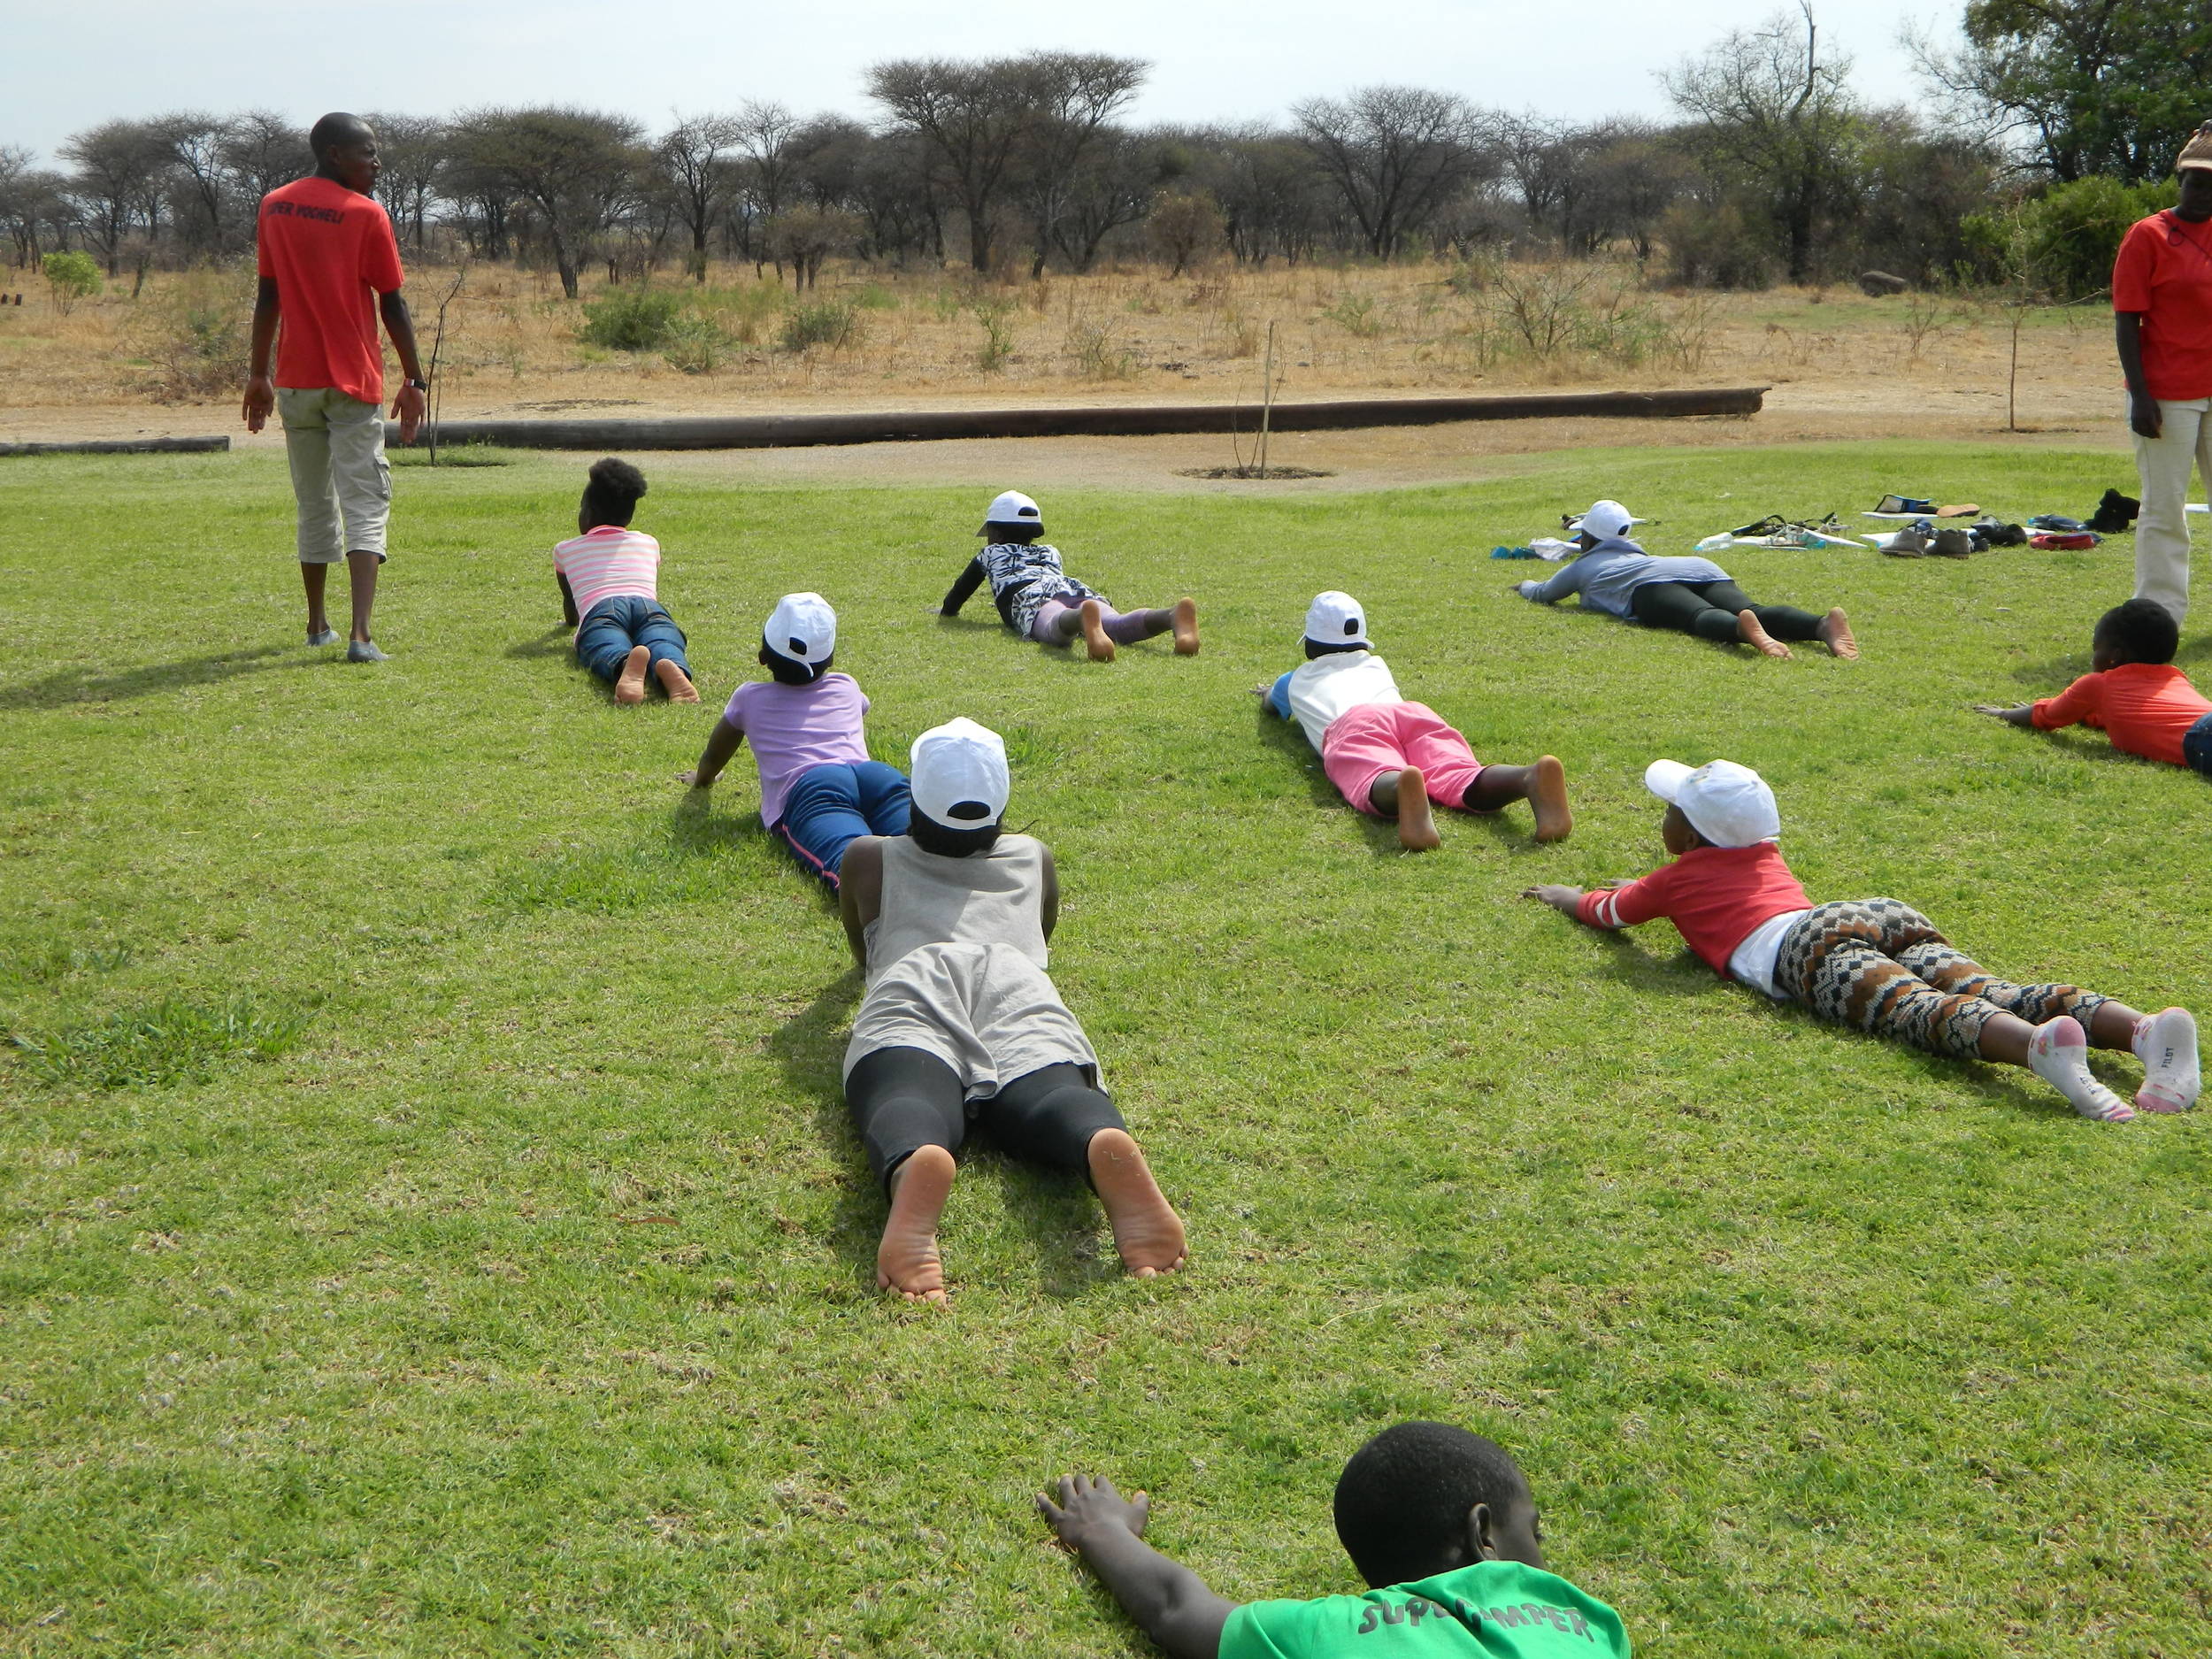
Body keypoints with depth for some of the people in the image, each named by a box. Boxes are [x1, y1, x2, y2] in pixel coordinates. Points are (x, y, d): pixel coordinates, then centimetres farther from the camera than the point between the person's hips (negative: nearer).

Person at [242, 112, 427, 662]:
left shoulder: (273, 207, 6)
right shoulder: (366, 214, -9)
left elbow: (268, 296, 9)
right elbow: (392, 306, -7)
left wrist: (258, 374, 14)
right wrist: (414, 380, 0)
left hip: (295, 382, 5)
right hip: (353, 381, -5)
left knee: (313, 504, 17)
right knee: (365, 503, -8)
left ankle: (318, 626, 28)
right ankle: (361, 636, -23)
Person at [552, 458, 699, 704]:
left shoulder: (565, 551, 36)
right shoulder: (649, 543, 38)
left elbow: (571, 617, 51)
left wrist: (570, 620, 75)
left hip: (600, 608, -1)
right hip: (650, 608, 1)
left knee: (609, 650, -31)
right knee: (661, 641, -28)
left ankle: (626, 664, -69)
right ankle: (673, 669, -66)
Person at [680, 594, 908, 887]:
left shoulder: (749, 698, 32)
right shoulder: (848, 688, 37)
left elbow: (713, 756, 49)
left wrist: (702, 779, 72)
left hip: (807, 787, -2)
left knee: (852, 855, -35)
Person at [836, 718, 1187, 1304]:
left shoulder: (869, 859, 37)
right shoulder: (1034, 857, 39)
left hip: (910, 987, -1)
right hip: (1018, 989, 1)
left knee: (910, 1098, -31)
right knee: (1051, 1094, -27)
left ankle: (915, 1169, -69)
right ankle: (1110, 1148, -64)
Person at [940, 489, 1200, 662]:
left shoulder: (990, 555, 36)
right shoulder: (1050, 553, 46)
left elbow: (955, 598, 45)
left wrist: (947, 610, 68)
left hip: (1034, 598, -3)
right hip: (1078, 591, 3)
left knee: (1056, 628, -39)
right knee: (1118, 626, -28)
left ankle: (1084, 619, -77)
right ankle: (1175, 616, -60)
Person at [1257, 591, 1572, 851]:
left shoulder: (1296, 681, 39)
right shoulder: (1375, 665, 47)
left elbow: (1270, 702, 63)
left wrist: (1268, 693, 87)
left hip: (1350, 722, -2)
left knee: (1380, 785, -35)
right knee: (1459, 779, -28)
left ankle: (1405, 787, -74)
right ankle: (1532, 778, -62)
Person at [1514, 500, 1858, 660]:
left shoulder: (1581, 566, 31)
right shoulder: (1633, 553, 47)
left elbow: (1543, 594, 45)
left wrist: (1526, 585, 69)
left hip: (1650, 585, -5)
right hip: (1704, 570, 5)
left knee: (1702, 617, -35)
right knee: (1752, 612, -22)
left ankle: (1742, 628, -72)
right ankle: (1822, 625, -52)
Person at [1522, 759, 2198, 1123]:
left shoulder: (1678, 879, 25)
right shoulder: (1764, 854, 42)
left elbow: (1598, 910, 42)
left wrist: (1555, 892, 64)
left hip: (1810, 944, -6)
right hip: (1890, 916, 6)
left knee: (1923, 1011, -31)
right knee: (1995, 994, -17)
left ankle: (2042, 1046, -62)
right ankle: (2143, 1029, -44)